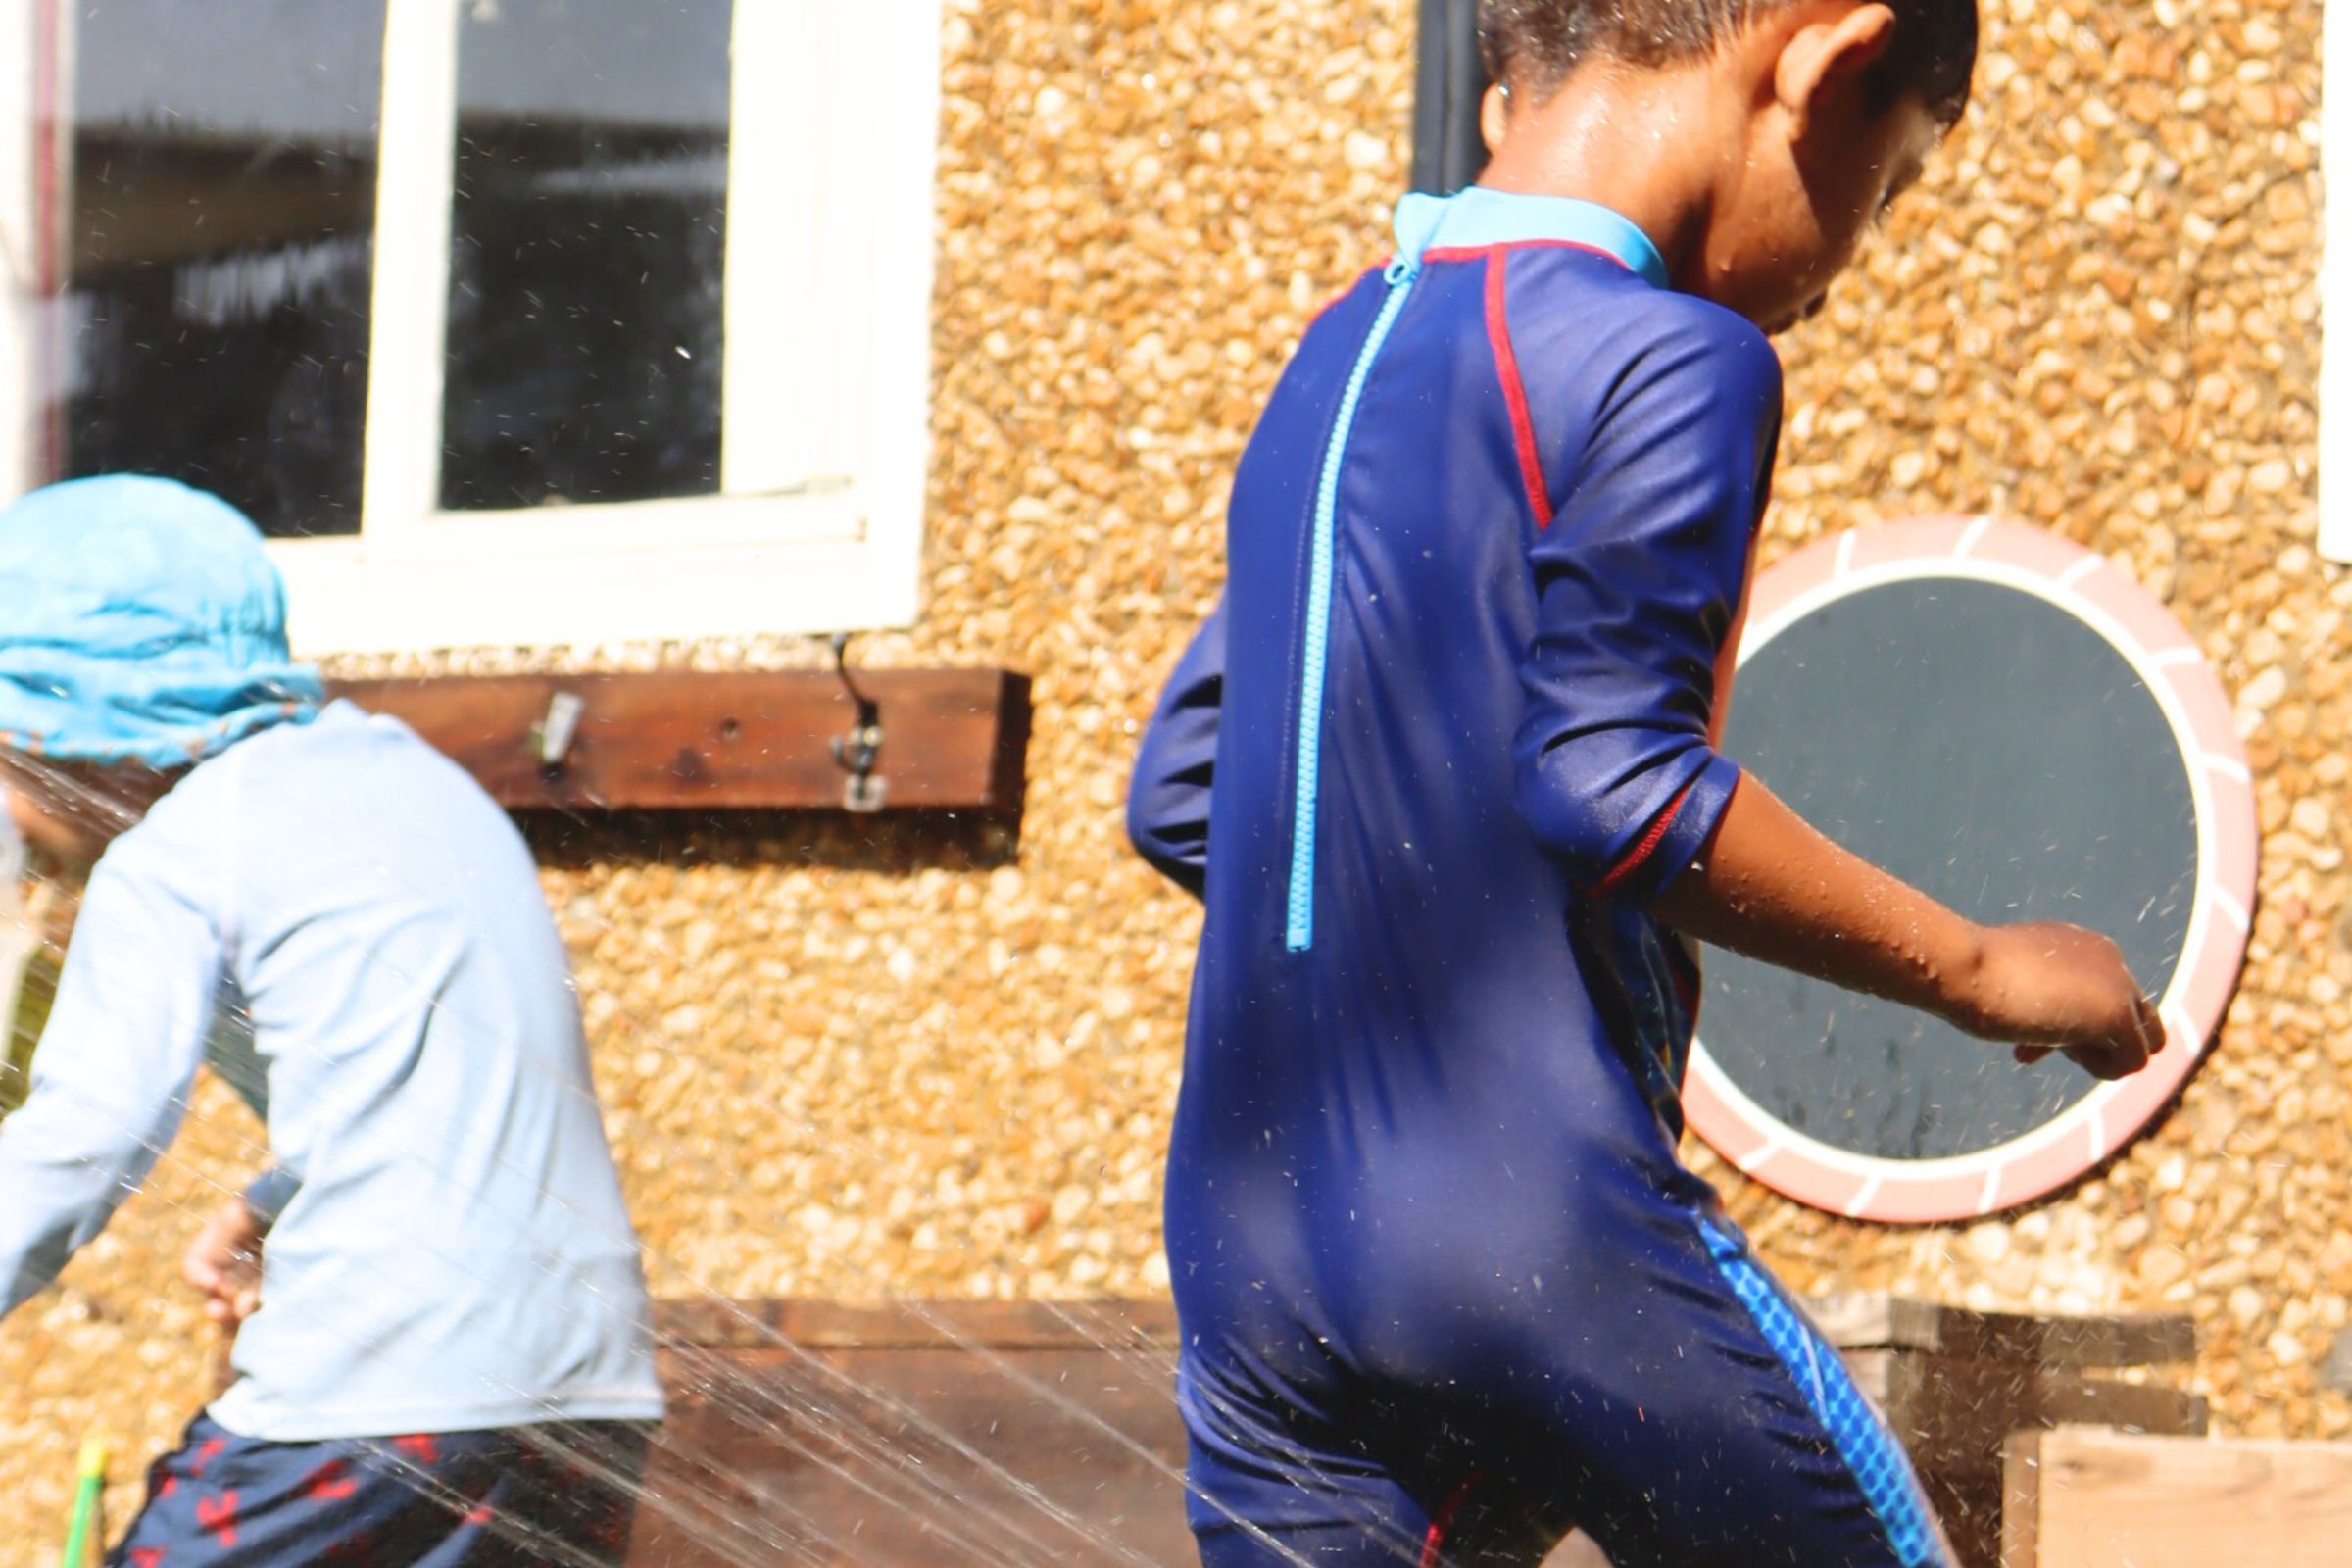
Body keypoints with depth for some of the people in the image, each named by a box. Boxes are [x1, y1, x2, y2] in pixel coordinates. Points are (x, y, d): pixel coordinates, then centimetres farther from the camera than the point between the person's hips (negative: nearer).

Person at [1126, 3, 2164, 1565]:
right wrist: (1977, 970, -8)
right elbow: (1614, 778, -17)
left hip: (1247, 1260, 7)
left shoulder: (1337, 358, 16)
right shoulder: (1669, 359, -9)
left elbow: (1179, 801, 18)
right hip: (1549, 1253, -7)